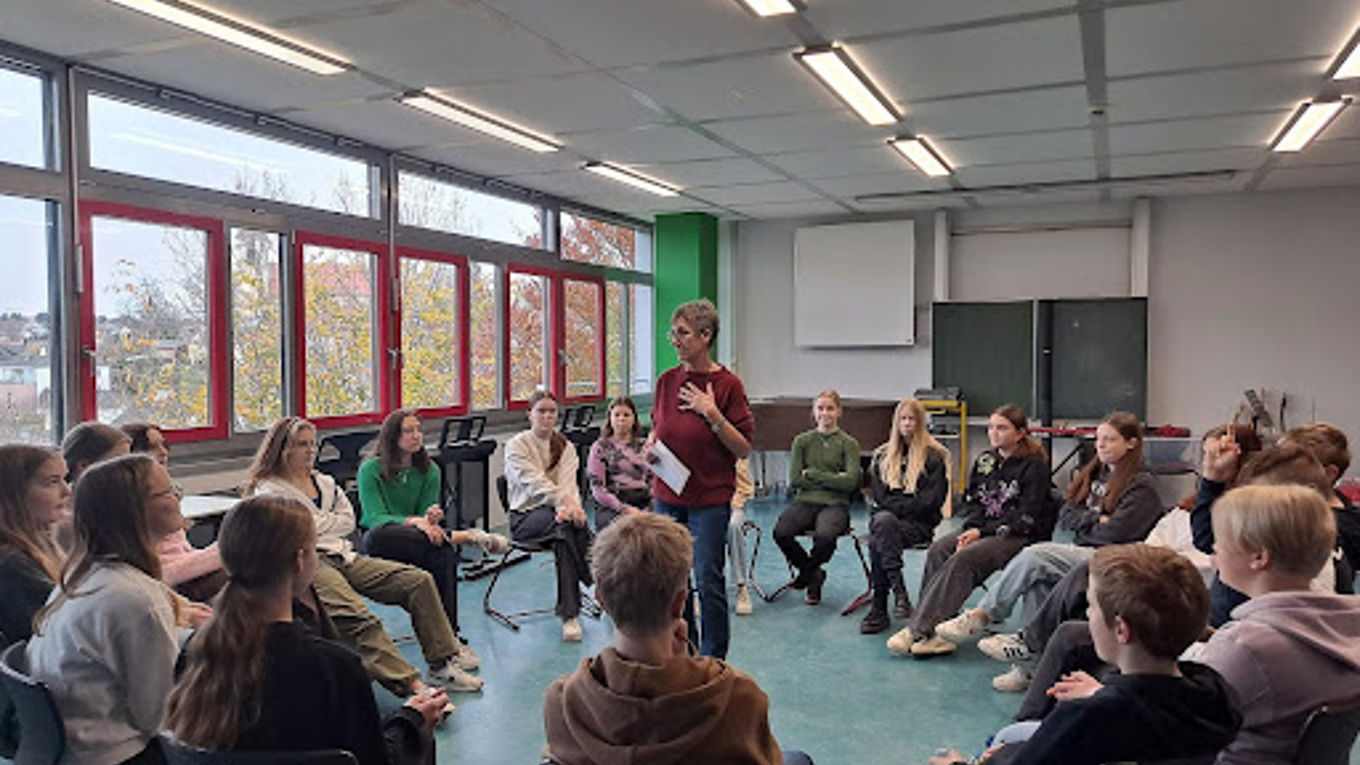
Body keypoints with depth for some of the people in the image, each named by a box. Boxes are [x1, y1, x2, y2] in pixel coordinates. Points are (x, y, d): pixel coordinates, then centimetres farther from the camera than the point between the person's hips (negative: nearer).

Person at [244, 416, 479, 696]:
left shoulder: (324, 482, 26)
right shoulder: (268, 490, 5)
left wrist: (317, 524, 4)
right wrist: (329, 523, 5)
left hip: (342, 556, 7)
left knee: (420, 581, -10)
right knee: (359, 619, -34)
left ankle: (443, 665, -10)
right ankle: (411, 685, -41)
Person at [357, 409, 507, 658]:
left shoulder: (429, 470, 9)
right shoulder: (371, 469, -2)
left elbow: (426, 516, 3)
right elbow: (375, 518, -14)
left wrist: (431, 518, -24)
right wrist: (414, 521, -31)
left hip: (418, 543, 2)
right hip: (379, 544, -2)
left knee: (444, 555, -33)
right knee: (379, 535, -39)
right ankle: (465, 536, -32)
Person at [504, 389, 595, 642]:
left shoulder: (566, 447, 13)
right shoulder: (516, 446, 0)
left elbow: (568, 482, -5)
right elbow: (535, 482, -17)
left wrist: (570, 505, -29)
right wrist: (566, 502, -33)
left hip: (556, 510, 3)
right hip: (525, 516, -3)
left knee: (568, 525, -35)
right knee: (567, 526, -35)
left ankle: (569, 614, -32)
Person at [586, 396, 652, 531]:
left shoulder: (644, 447, 18)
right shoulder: (600, 447, 8)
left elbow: (652, 480, 16)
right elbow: (597, 488, 0)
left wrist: (651, 506, -4)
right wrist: (624, 509, -13)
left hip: (643, 503, 3)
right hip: (611, 506, -3)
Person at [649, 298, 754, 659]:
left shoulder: (727, 384, -9)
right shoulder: (667, 380, 4)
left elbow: (744, 449, -9)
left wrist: (712, 414, -19)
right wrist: (651, 443, -3)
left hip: (710, 498, -5)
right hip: (667, 495, 5)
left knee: (708, 581, -2)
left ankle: (713, 660, 15)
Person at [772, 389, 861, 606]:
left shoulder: (849, 443, 5)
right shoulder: (802, 440, 10)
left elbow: (850, 482, -8)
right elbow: (794, 480, 1)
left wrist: (812, 474, -6)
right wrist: (832, 479, -5)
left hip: (835, 505, -2)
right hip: (805, 501, 2)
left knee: (825, 536, -35)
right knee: (780, 532, -28)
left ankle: (808, 571, 1)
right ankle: (814, 574, 2)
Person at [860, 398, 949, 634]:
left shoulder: (935, 456, 5)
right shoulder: (883, 455, 18)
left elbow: (932, 500, -3)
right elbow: (877, 496, 9)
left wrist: (897, 507, -9)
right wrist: (903, 505, -7)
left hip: (919, 524, -3)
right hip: (884, 517, 3)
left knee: (877, 541, -33)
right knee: (882, 522, -35)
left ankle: (879, 609, -31)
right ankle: (899, 593, -39)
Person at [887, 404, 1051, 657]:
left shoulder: (1034, 466, -6)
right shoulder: (984, 460, 14)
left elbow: (1025, 518, -12)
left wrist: (982, 532, -16)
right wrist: (972, 529, -6)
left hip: (1021, 537, -6)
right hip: (983, 530, 7)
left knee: (964, 558, -30)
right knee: (938, 550, -21)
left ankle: (920, 631, -31)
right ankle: (936, 632, -27)